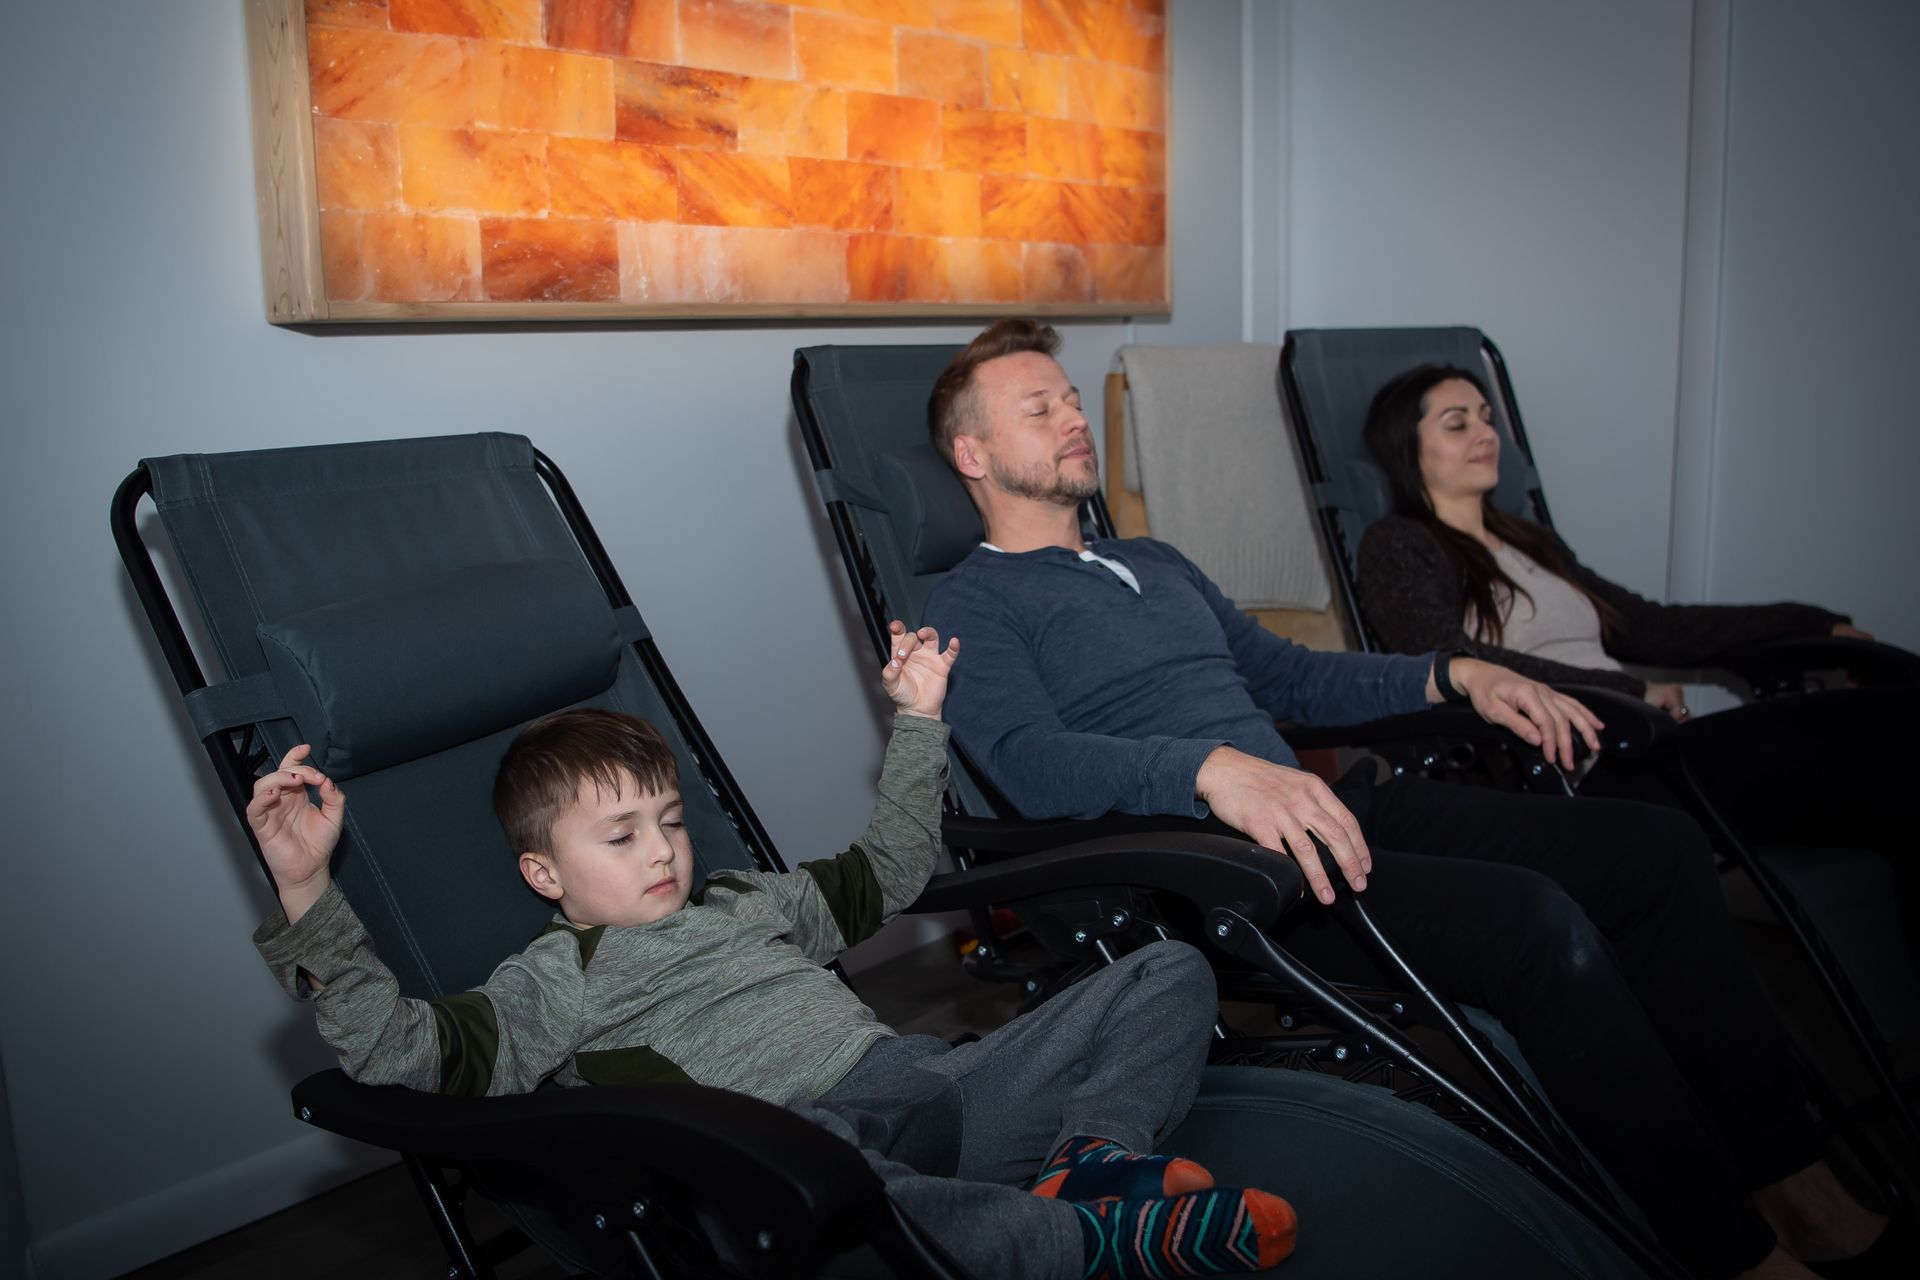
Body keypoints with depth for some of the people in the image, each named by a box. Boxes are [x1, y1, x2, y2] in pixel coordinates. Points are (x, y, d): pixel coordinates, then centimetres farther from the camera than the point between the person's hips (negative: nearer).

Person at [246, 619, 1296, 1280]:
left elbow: (887, 872, 40)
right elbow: (401, 1049, -4)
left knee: (1170, 974, 3)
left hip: (944, 1082, 7)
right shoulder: (554, 982, 11)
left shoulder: (750, 901, 30)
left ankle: (1091, 1156, -26)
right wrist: (305, 896, -14)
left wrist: (918, 722, 37)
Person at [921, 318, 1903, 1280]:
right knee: (1535, 921, -27)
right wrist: (1214, 769, -34)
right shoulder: (972, 606, 1)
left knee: (1656, 849, -3)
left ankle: (1788, 1180, 7)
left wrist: (1455, 675, 16)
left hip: (1312, 803, 8)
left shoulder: (1155, 562, 27)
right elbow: (1029, 761, -17)